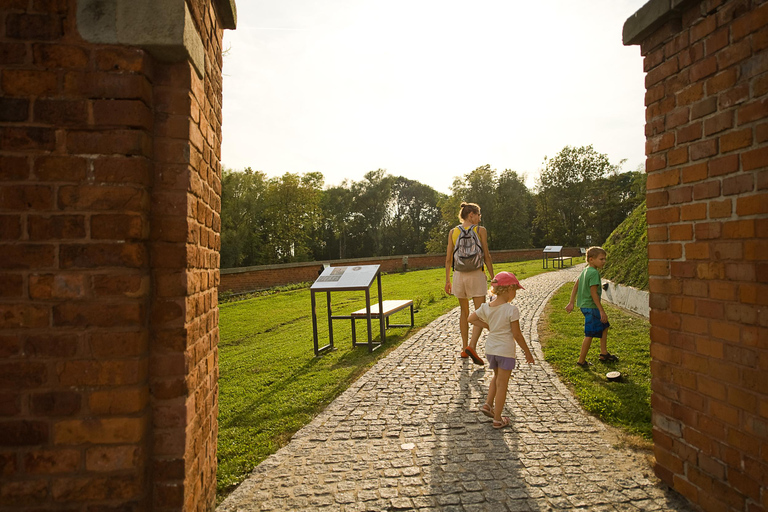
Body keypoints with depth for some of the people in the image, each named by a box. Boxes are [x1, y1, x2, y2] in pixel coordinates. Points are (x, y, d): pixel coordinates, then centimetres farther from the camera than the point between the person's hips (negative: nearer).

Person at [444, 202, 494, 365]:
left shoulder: (453, 232, 2)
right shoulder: (481, 231, -4)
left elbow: (448, 258, 2)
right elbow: (487, 257, -4)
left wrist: (447, 280, 9)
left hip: (459, 276, 3)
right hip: (477, 275, -3)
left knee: (464, 312, 17)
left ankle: (464, 348, 19)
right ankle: (472, 346, -19)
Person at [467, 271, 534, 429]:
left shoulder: (486, 307, -2)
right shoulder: (512, 310, -18)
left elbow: (471, 319, 11)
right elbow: (517, 334, -14)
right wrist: (527, 352, -2)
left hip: (490, 348, 6)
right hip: (506, 350, -5)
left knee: (497, 377, 29)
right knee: (502, 385, 6)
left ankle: (488, 404, 21)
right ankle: (497, 419, 15)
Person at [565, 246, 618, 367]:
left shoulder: (585, 271, 9)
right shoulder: (594, 273, -19)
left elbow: (575, 286, 11)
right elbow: (593, 293, -22)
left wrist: (571, 303, 15)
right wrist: (602, 311, -18)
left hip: (584, 305, 10)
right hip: (591, 307, -10)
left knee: (604, 326, 21)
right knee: (589, 334, -2)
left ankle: (604, 354, 29)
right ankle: (581, 361, 6)